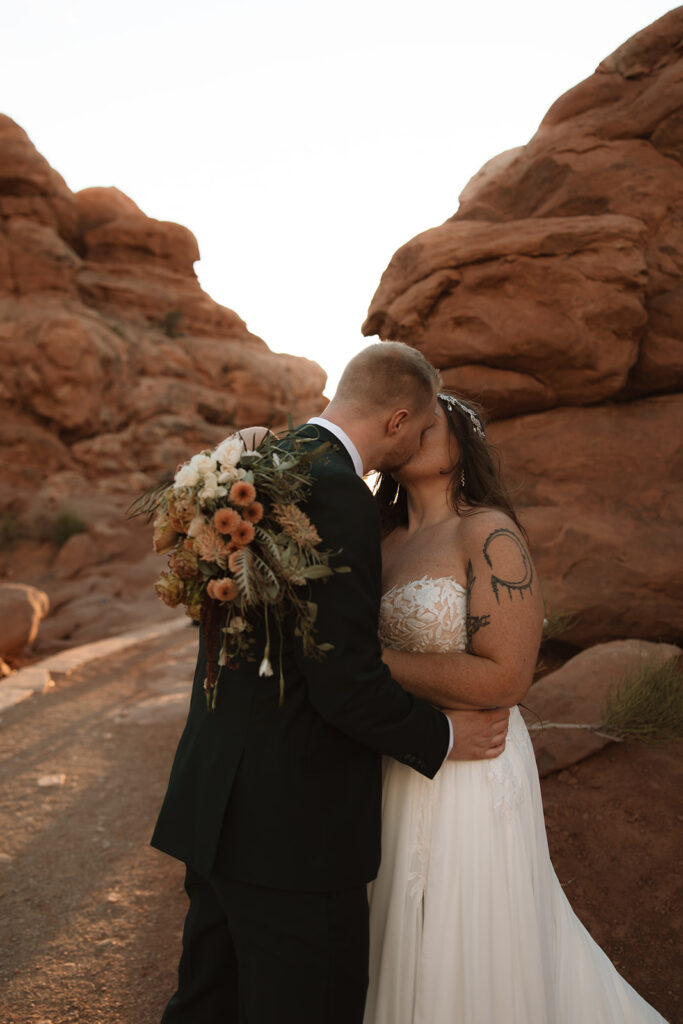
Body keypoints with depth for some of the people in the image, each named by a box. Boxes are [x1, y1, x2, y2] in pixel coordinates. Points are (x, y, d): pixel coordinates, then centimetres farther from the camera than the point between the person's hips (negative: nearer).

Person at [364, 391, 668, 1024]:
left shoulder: (489, 533, -15)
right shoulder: (384, 543, 5)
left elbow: (505, 677, -22)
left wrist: (375, 660, -20)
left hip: (467, 774, -6)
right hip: (397, 767, 6)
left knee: (457, 959, 12)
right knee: (403, 937, 23)